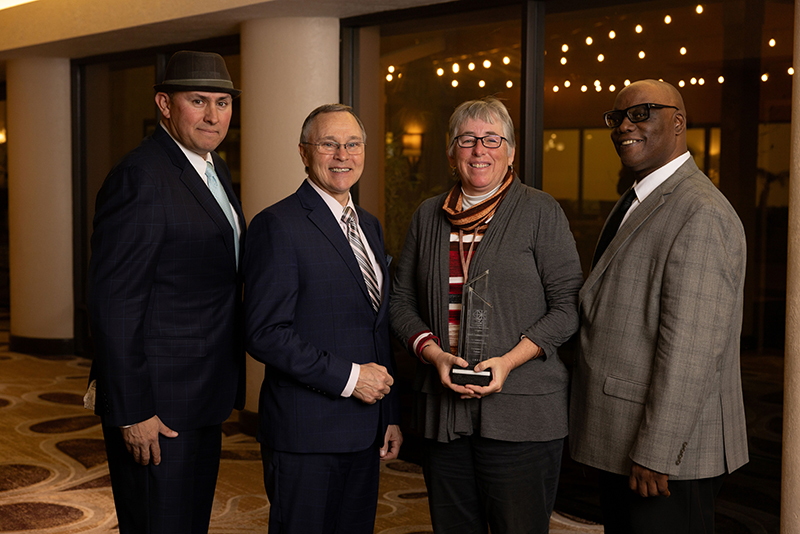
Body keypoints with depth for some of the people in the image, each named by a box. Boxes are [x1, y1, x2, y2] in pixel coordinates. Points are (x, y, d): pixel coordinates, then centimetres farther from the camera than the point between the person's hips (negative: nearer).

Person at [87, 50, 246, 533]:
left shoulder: (215, 169, 12)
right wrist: (132, 412, -21)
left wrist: (226, 385, 17)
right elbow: (114, 304, -21)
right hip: (157, 404, -9)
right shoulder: (141, 178, -18)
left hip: (205, 398, 9)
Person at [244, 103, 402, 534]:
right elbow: (265, 333, -18)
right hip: (305, 433, -7)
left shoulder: (370, 226, 14)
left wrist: (390, 415, 15)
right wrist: (347, 377, -18)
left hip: (365, 432, 7)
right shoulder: (277, 225, -12)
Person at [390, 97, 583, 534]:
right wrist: (434, 354, -6)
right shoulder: (428, 216, 12)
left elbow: (568, 304, -4)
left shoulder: (540, 211, 0)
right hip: (442, 410, 4)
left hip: (520, 413, -3)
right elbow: (401, 300, 12)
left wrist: (509, 360, -15)